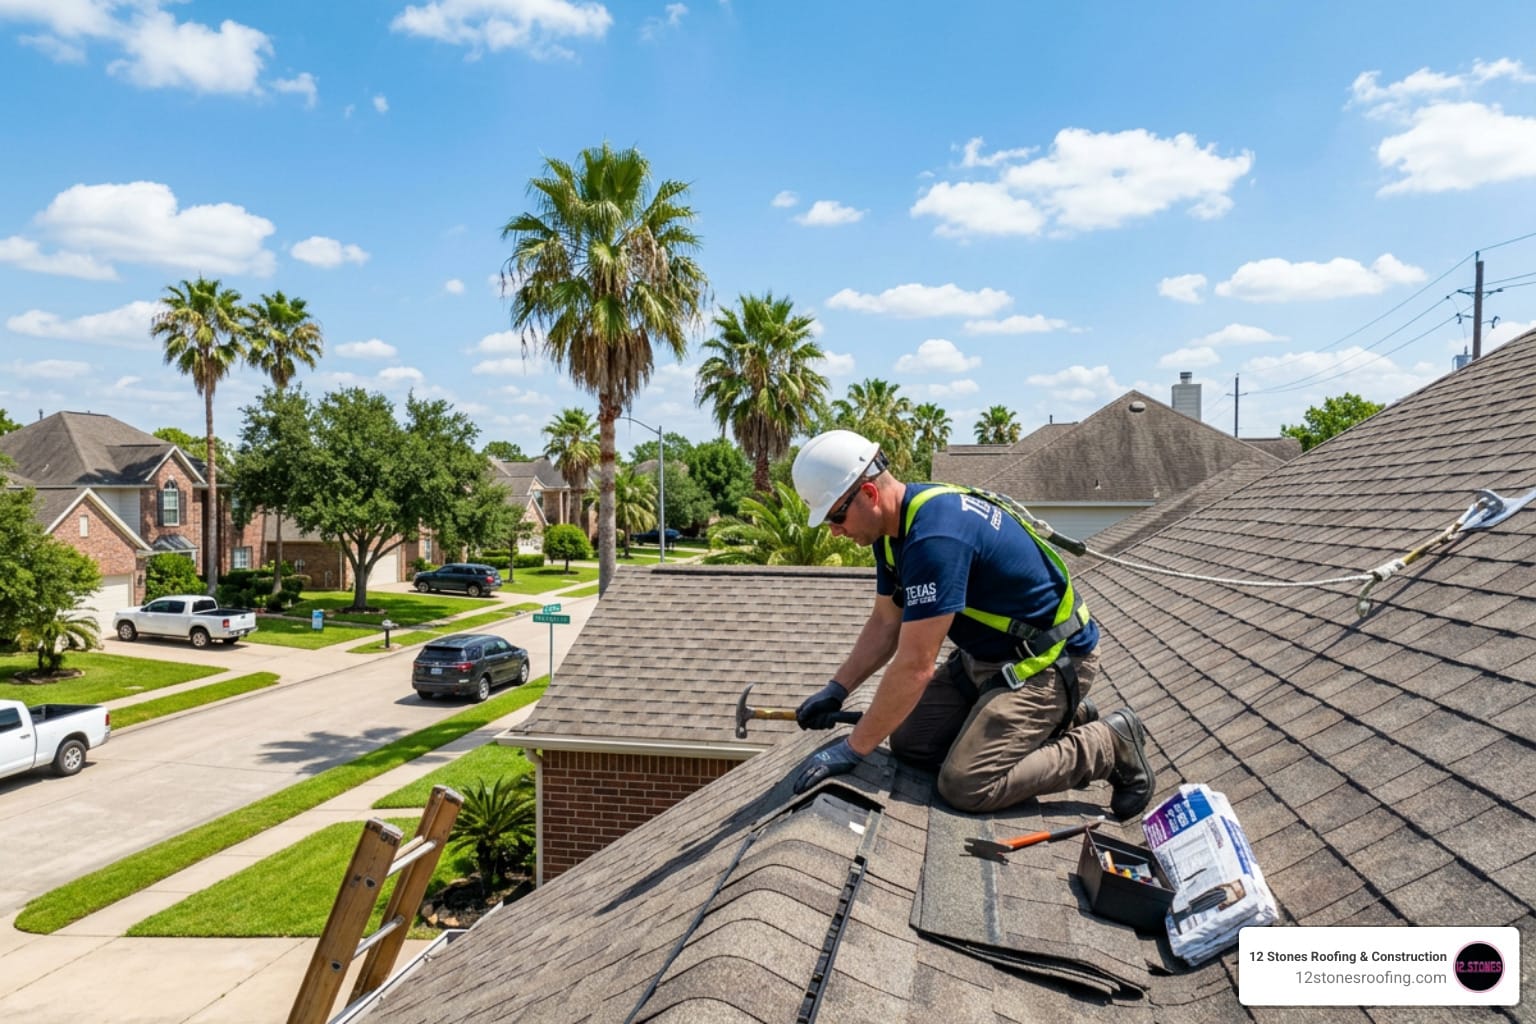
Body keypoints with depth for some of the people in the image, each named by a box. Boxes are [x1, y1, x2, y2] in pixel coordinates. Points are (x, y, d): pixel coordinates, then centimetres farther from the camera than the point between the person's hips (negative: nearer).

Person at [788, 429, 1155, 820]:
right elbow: (885, 622, 11)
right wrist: (835, 690, 1)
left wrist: (852, 749, -23)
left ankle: (1109, 745, 0)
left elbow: (914, 666, -30)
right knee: (909, 742, 5)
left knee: (966, 785, -18)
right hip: (986, 657, 10)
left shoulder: (934, 536, -31)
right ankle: (1052, 722, 16)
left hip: (1049, 661, -10)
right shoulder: (895, 526, 0)